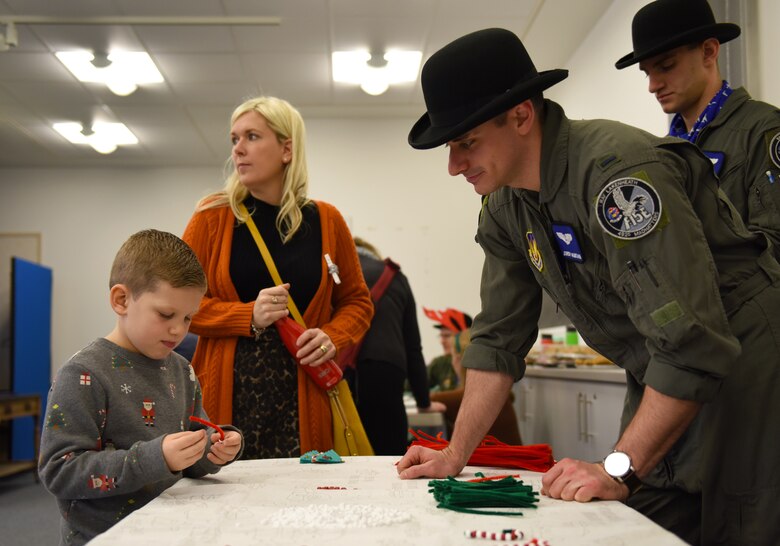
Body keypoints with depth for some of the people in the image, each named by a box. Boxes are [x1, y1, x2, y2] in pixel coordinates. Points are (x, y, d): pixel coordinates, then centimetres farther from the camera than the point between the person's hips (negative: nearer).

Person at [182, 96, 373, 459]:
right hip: (227, 395, -1)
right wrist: (248, 317, -12)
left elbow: (357, 301, 15)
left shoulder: (325, 221, 8)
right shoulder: (212, 217, 4)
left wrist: (333, 337, -5)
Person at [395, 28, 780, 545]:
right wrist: (455, 455, 2)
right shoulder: (505, 209, 0)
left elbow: (691, 341, -30)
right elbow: (498, 339, 7)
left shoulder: (618, 170, -27)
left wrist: (619, 470, -26)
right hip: (661, 386, 7)